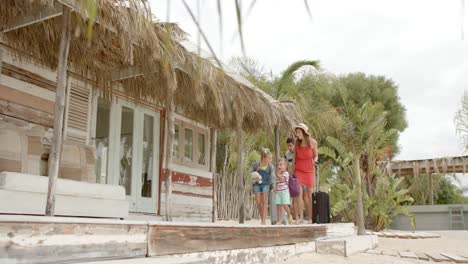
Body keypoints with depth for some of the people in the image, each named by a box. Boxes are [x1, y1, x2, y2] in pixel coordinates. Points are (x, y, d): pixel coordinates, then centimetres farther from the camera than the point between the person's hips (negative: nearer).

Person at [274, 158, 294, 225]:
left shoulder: (286, 173, -6)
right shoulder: (278, 174, 15)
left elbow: (282, 179, -22)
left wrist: (278, 173, -12)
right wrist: (275, 188, 2)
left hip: (285, 192, -6)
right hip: (278, 192, 6)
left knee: (285, 205, -11)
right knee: (278, 206, 0)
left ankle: (289, 215, 16)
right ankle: (279, 220, 3)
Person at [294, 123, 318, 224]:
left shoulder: (313, 142, -4)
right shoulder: (297, 142, 2)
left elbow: (316, 156, 7)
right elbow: (295, 156, 10)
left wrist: (315, 160, -16)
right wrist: (292, 170, 7)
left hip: (309, 170, -1)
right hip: (298, 170, 1)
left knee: (309, 194, 2)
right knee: (299, 193, -10)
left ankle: (310, 218, 11)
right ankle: (299, 217, -7)